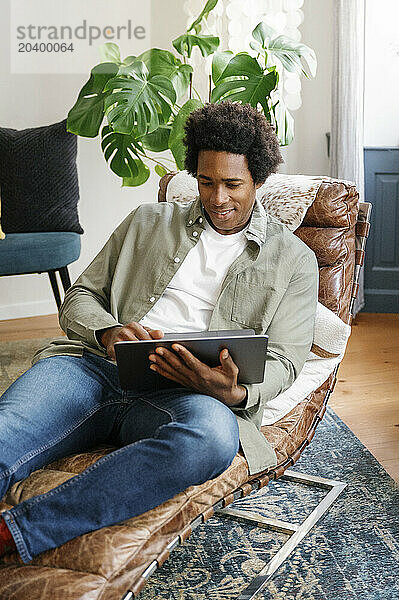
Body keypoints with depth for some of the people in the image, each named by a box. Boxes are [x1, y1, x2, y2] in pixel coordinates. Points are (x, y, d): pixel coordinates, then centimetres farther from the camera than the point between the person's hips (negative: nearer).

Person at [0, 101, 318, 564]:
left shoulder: (293, 260, 17)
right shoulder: (148, 221, 23)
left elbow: (283, 361, 10)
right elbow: (79, 296, 20)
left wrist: (235, 391, -15)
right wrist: (108, 331, -6)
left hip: (183, 393, -2)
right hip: (95, 366, 2)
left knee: (213, 435, -39)